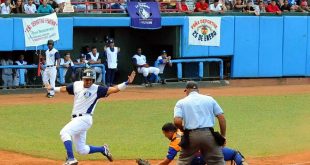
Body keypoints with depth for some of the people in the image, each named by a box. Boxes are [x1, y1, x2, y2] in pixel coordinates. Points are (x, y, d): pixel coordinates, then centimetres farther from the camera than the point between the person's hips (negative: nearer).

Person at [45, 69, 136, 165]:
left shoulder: (97, 89, -8)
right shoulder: (77, 85, 9)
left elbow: (113, 89, -16)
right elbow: (64, 89, 27)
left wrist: (127, 83, -28)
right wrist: (52, 88, 39)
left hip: (84, 118, -7)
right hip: (76, 119, 7)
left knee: (64, 132, -25)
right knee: (82, 150, 9)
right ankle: (103, 149, 29)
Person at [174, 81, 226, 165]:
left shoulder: (181, 102, 8)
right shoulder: (209, 99, 13)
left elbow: (177, 121, -8)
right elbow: (221, 117, 6)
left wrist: (184, 131, 12)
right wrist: (223, 136, 10)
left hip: (191, 136, -1)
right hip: (209, 135, 1)